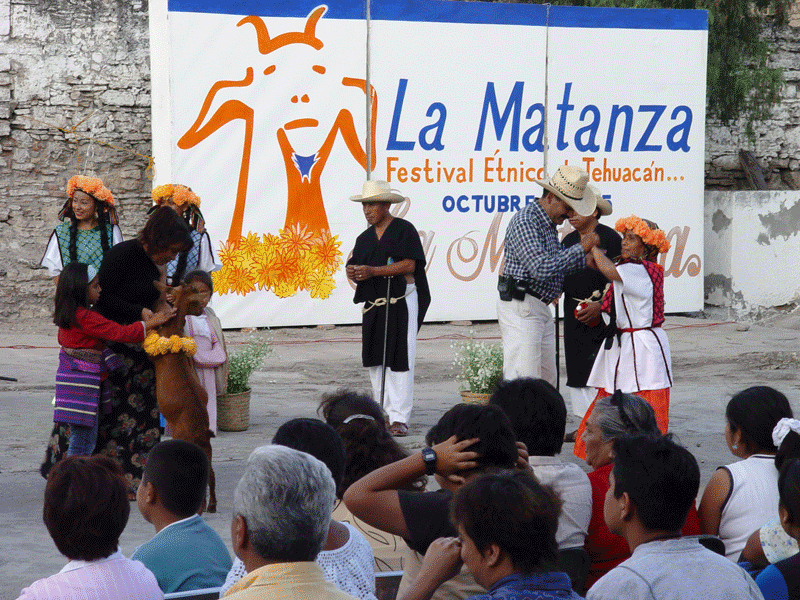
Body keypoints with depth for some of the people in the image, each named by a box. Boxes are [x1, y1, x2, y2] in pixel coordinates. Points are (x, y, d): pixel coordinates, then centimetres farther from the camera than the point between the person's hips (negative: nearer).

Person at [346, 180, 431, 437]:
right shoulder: (365, 238, 18)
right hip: (373, 304, 7)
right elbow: (355, 269, 16)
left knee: (400, 359, -8)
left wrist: (373, 271, -19)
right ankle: (383, 414, 14)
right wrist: (352, 273, -9)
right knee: (374, 360, 5)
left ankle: (399, 418, -7)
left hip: (401, 302, -6)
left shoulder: (404, 230, -3)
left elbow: (409, 265, -14)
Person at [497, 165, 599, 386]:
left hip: (542, 309, 10)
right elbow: (541, 268, -25)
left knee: (547, 381, 11)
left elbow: (557, 266, 20)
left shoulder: (549, 224, 17)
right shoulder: (524, 222, -15)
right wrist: (580, 249, -17)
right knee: (522, 381, -13)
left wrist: (586, 259, 5)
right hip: (520, 308, -10)